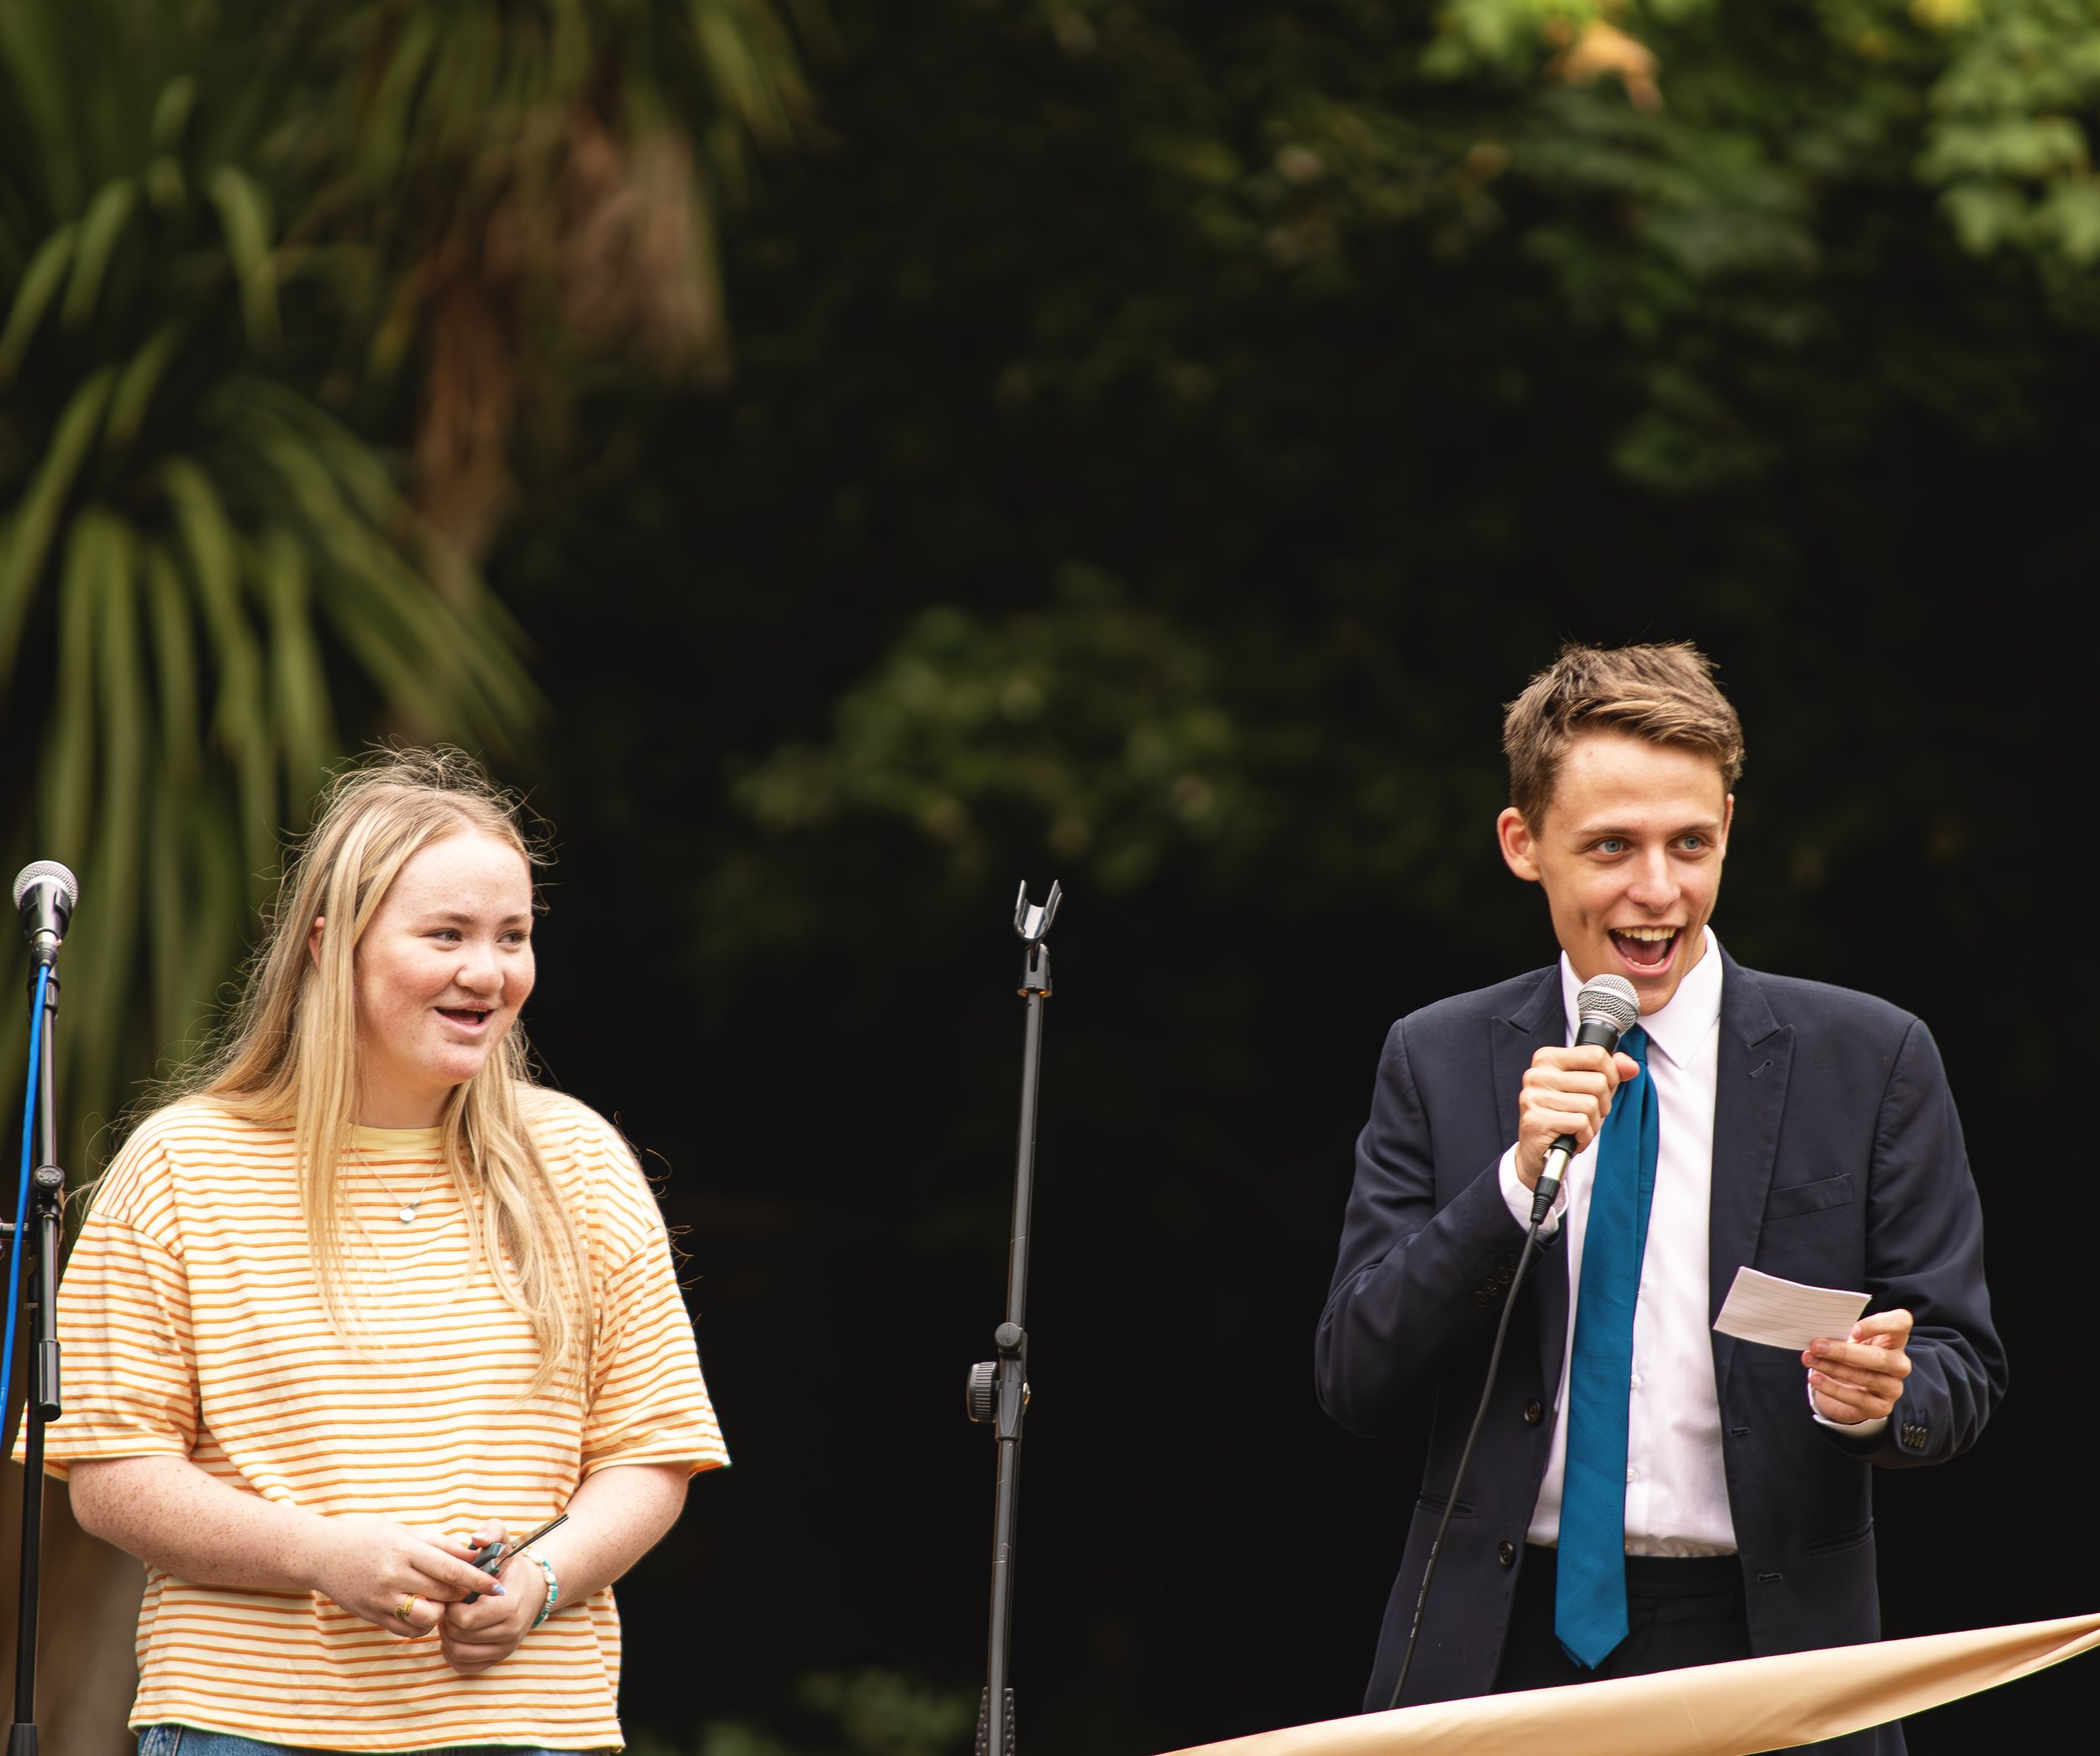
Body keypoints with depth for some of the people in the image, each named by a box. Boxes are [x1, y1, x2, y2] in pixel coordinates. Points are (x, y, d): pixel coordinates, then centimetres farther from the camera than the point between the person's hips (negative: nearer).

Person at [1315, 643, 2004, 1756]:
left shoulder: (1870, 1062, 2)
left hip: (1760, 1660, 0)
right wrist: (1520, 1177, -13)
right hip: (1498, 1656, 1)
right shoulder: (1437, 1063, 6)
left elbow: (1961, 1370, 2)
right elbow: (1354, 1382, 0)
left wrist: (1880, 1397, -20)